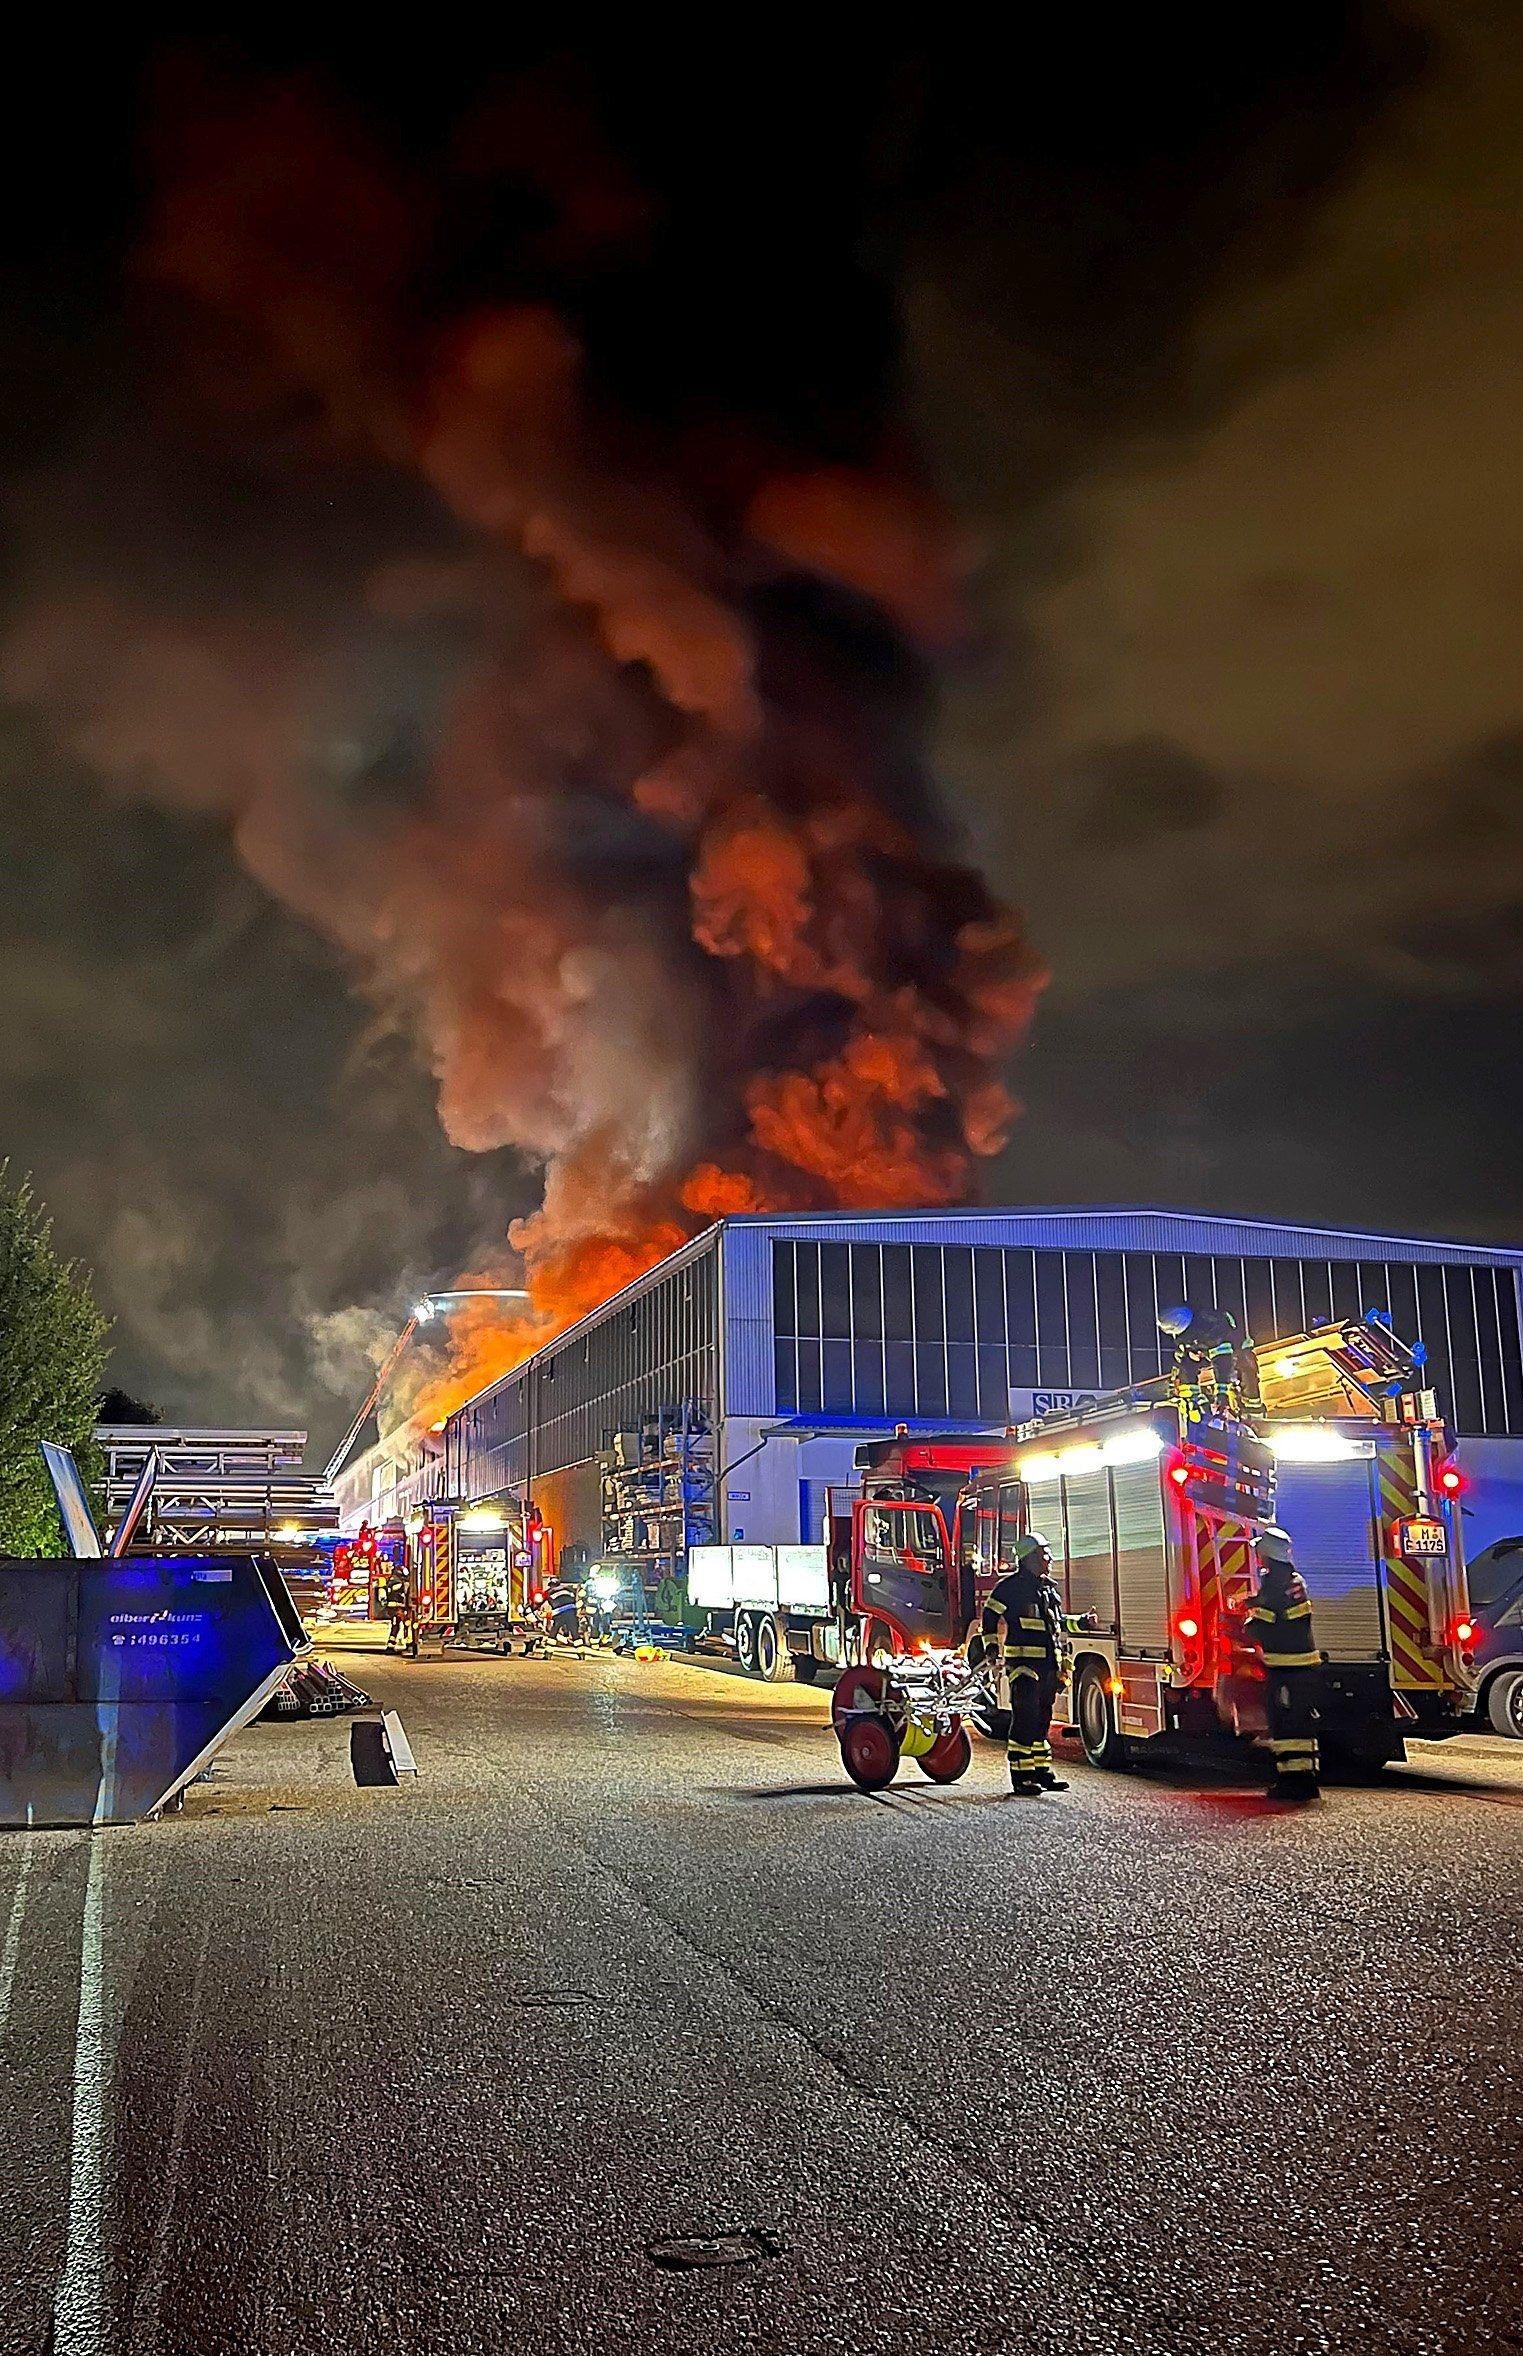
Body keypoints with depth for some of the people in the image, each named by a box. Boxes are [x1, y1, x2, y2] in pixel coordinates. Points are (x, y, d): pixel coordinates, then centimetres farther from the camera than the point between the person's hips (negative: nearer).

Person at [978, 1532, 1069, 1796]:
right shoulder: (1011, 1586, -6)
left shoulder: (1049, 1588, 18)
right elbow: (990, 1617, -2)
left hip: (1049, 1665, 8)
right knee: (1025, 1719, -8)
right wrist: (990, 1649, -8)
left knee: (1042, 1719, 12)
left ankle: (1042, 1771, 19)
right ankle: (1022, 1777, -6)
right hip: (1024, 1663, -8)